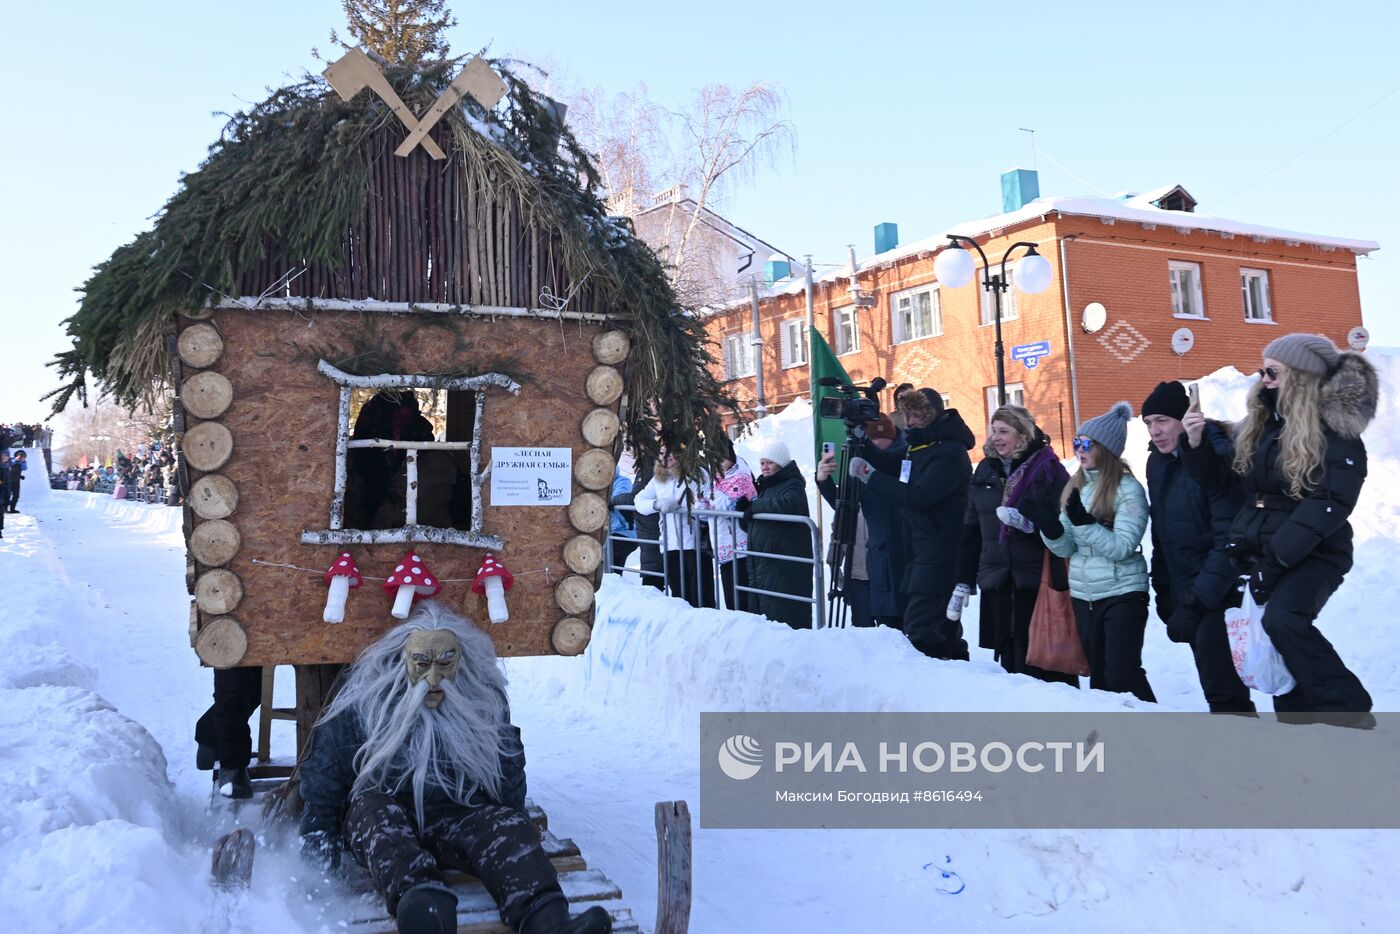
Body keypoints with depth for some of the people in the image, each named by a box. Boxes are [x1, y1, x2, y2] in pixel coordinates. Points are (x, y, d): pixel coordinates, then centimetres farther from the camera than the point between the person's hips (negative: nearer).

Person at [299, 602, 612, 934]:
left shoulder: (485, 701, 5)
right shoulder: (363, 701, -1)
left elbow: (509, 777, 15)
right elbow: (323, 775, 6)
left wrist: (516, 839, 13)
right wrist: (317, 840, 3)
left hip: (459, 818, 1)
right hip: (375, 819, -1)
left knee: (506, 825, -28)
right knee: (374, 810, -35)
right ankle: (420, 903, -64)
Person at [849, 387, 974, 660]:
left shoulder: (949, 453, -16)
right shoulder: (921, 445, 14)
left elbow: (917, 497, -23)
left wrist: (870, 475, -19)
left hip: (940, 553, -10)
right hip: (923, 549, 10)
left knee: (919, 627, -13)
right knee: (942, 623, 16)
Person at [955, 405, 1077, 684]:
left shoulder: (1046, 467, -4)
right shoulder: (985, 470, 12)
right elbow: (970, 529, 14)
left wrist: (1030, 522, -26)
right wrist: (963, 582, 12)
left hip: (1038, 578, -5)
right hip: (997, 580, 5)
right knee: (1007, 654, 9)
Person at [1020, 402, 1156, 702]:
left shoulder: (1128, 489, -10)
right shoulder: (1075, 487, 8)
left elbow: (1122, 547, -18)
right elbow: (1066, 548, 5)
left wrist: (1083, 522, -28)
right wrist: (1046, 523, -13)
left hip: (1122, 595, -6)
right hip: (1083, 595, 6)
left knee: (1121, 676, -8)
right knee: (1098, 674, 13)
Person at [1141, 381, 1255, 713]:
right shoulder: (1157, 461, 5)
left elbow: (1230, 539, -22)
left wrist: (1198, 602, -24)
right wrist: (1163, 591, 12)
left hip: (1221, 592, -7)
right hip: (1183, 589, 7)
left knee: (1221, 685, -10)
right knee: (1211, 676, 12)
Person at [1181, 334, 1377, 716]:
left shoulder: (1335, 431, -11)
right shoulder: (1257, 425, 8)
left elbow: (1328, 503, -21)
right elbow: (1219, 476, 14)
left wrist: (1277, 558, -27)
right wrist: (1197, 443, -6)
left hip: (1311, 554, -7)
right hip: (1257, 552, 7)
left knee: (1282, 620, -30)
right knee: (1276, 638, 10)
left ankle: (1347, 709, -14)